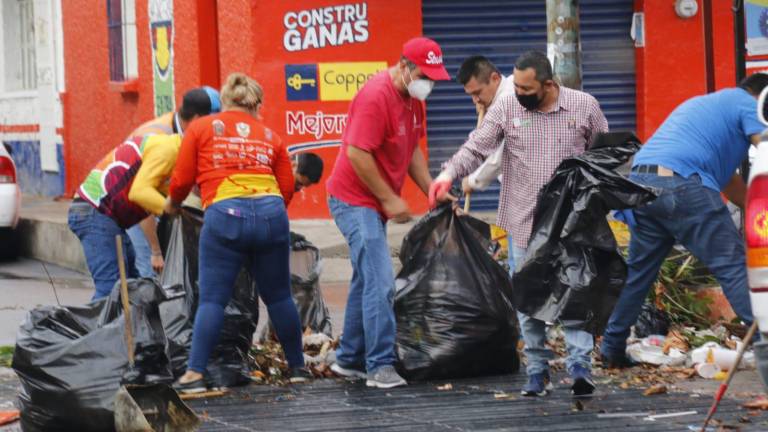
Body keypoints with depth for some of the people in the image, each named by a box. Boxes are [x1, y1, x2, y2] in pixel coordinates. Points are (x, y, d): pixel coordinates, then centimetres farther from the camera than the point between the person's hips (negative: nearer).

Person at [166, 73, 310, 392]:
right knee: (278, 297, 15)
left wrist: (172, 204, 31)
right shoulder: (270, 136, 20)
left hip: (225, 213, -2)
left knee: (212, 299, 0)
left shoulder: (200, 129, 13)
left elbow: (182, 180, 11)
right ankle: (297, 367, 25)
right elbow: (288, 188, 15)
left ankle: (195, 374, -5)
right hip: (271, 213, 2)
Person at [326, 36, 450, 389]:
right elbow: (357, 154, -25)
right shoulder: (376, 96, -22)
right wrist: (390, 200, -18)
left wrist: (432, 190, 5)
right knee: (380, 283, -15)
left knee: (367, 280, 15)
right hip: (355, 199, -10)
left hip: (375, 202, 10)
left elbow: (412, 150, 16)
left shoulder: (412, 98, 8)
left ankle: (349, 359, 24)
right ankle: (380, 366, -15)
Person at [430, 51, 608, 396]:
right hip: (524, 223, 2)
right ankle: (537, 371, 13)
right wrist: (450, 173, -17)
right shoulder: (506, 108, 0)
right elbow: (476, 147, -2)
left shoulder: (584, 106, 0)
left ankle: (580, 367, -9)